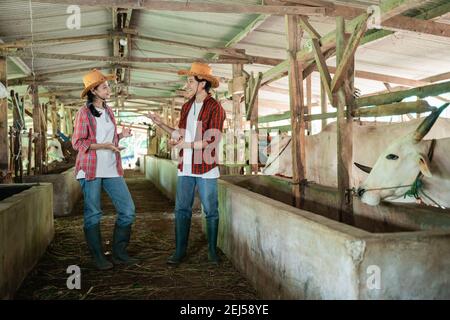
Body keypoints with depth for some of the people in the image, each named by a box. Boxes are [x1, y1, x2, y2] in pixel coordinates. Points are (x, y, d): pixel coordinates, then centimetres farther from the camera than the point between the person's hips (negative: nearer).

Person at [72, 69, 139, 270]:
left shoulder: (108, 112, 15)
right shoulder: (84, 113, -4)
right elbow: (78, 142, -8)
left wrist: (120, 136, 5)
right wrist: (104, 145, -17)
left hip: (112, 169, 6)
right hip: (91, 169, -6)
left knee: (128, 210, 1)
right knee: (93, 214, 3)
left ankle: (119, 253, 14)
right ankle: (98, 257, 15)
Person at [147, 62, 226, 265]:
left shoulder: (215, 108, -8)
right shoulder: (186, 107, 14)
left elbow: (211, 141, -15)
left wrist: (186, 144, -12)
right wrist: (161, 124, 10)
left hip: (206, 169, -6)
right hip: (185, 168, 6)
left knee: (210, 211, 5)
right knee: (182, 210, 6)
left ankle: (212, 251, 17)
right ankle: (180, 251, 15)